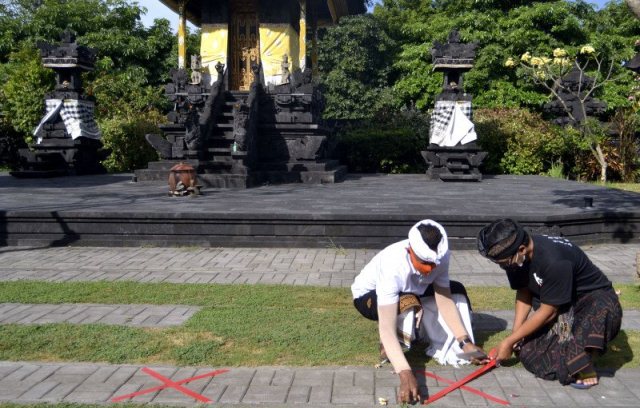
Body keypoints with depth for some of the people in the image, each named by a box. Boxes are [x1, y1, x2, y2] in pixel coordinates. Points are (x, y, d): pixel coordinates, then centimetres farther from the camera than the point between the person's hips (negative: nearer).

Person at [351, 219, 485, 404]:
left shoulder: (441, 256, -28)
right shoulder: (392, 266, -42)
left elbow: (445, 301, -19)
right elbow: (387, 329, -47)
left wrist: (465, 342, -30)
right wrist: (405, 375, -57)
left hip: (409, 289, 6)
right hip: (368, 295, -5)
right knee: (408, 304, -36)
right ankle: (388, 345, -9)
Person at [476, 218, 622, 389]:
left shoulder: (554, 261, -36)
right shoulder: (516, 257, -14)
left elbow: (547, 312, -26)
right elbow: (523, 293, 1)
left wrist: (509, 342, -19)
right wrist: (515, 333, -12)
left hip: (593, 296, -6)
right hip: (556, 301, 6)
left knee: (603, 309, -41)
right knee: (528, 353, -14)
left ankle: (586, 370, -20)